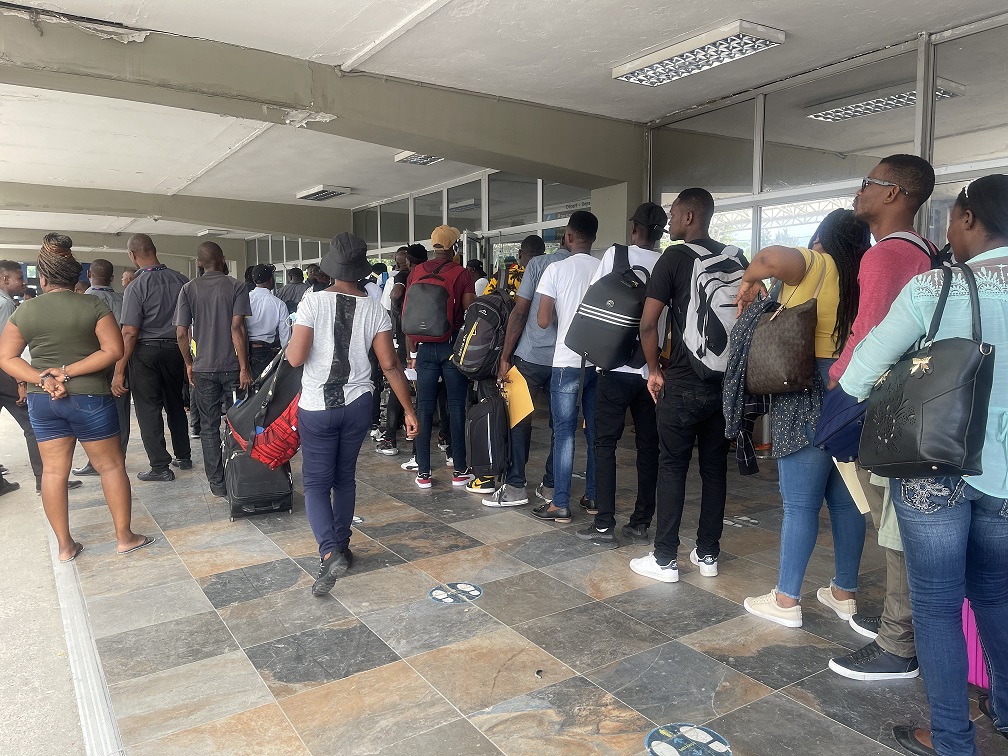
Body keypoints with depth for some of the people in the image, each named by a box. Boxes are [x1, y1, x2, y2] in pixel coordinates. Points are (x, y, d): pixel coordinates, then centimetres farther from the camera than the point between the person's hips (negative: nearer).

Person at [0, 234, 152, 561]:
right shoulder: (93, 306, -8)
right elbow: (114, 350, -15)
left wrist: (42, 378, -10)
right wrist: (70, 371, -13)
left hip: (42, 400, 4)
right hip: (89, 397, -3)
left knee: (53, 471, 9)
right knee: (111, 465, 6)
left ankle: (65, 546, 16)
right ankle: (124, 537, 10)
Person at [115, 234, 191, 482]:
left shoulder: (136, 287, -14)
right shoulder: (180, 280, -1)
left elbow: (130, 333, -17)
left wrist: (119, 371, -13)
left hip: (145, 352, -5)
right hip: (175, 349, 5)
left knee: (148, 410, 5)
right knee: (175, 405, 19)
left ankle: (160, 466, 9)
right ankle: (183, 457, 28)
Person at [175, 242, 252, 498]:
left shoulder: (189, 289, 2)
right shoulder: (236, 287, -4)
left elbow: (181, 333, -3)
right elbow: (237, 328, -13)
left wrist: (189, 364, 11)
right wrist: (244, 368, -11)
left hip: (203, 368, 1)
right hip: (232, 367, -1)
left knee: (209, 427, 9)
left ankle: (217, 484, 12)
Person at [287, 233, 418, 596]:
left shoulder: (314, 301, -12)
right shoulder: (374, 308, -4)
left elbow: (296, 357, -15)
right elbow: (390, 364, -6)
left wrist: (290, 346, 9)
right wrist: (409, 409, 0)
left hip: (317, 406, -3)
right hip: (357, 403, 3)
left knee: (316, 482, 6)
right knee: (344, 477, 19)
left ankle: (330, 552, -12)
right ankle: (341, 546, 29)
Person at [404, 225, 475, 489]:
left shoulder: (416, 272, 5)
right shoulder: (462, 274, -4)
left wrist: (412, 351, 11)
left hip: (424, 348, 2)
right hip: (453, 346, -2)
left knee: (424, 409, 6)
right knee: (456, 407, 5)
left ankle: (423, 473, 10)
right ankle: (459, 471, 11)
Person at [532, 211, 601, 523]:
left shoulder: (556, 269, -6)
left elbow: (543, 321, -8)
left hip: (567, 361, -4)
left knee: (564, 431, 1)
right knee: (596, 431, 12)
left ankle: (560, 504, 3)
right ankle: (593, 496, 21)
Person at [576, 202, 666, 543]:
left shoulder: (616, 254, -4)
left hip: (616, 367, -3)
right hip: (652, 368, 3)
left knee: (605, 443, 2)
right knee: (648, 444, 11)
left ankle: (604, 524, 2)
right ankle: (642, 519, 18)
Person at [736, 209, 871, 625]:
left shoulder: (816, 265, -6)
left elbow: (773, 257, -26)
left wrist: (750, 280, -9)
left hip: (810, 395, -6)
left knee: (800, 503, 0)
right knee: (845, 500, 15)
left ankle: (786, 599, 10)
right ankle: (844, 592, 28)